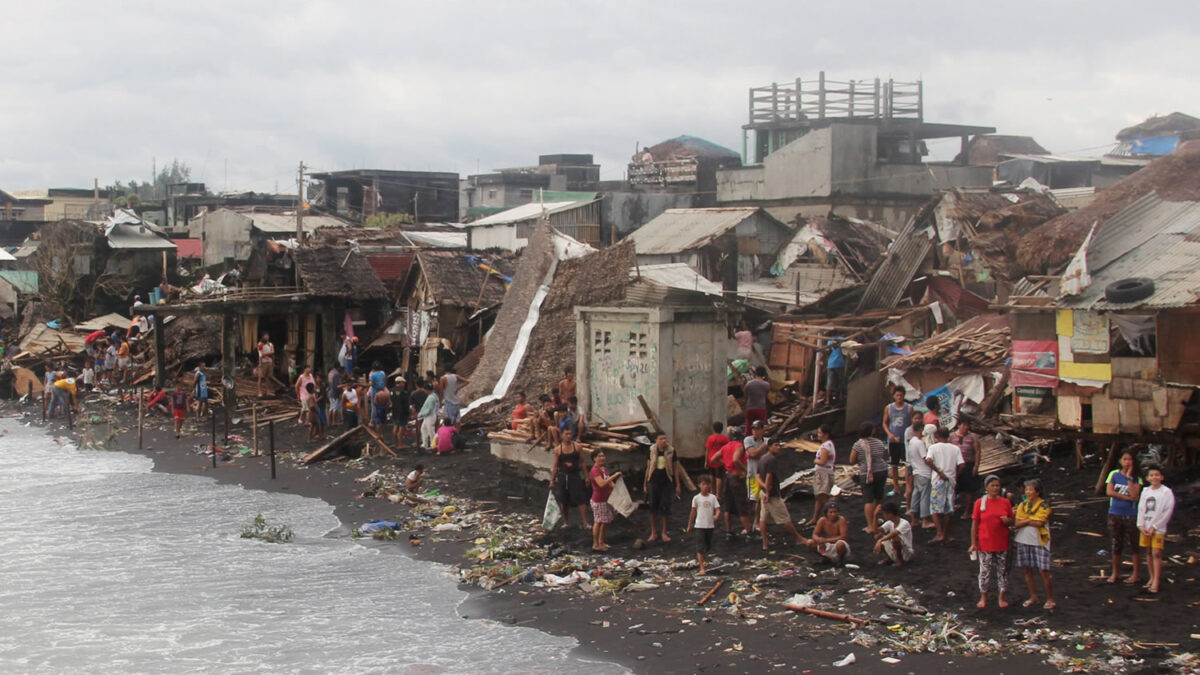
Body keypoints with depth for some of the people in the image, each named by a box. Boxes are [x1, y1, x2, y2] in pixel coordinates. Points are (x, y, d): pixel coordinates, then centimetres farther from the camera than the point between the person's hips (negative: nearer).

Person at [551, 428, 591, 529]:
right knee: (563, 501, 6)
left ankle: (585, 522, -9)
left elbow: (583, 463, 6)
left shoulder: (577, 447, 3)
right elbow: (555, 466, 7)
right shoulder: (558, 450, 4)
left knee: (580, 499, -9)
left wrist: (586, 476, 2)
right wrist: (552, 480, 5)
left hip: (575, 475, -1)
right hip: (562, 476, 1)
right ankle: (566, 522, 20)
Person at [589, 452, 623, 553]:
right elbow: (601, 484, -30)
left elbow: (610, 483, 23)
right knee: (598, 522, -4)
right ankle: (595, 544, 3)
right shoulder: (595, 470, -17)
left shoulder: (604, 469, 14)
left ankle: (601, 542, 23)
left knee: (606, 521, 12)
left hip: (607, 499, 9)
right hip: (599, 501, -9)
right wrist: (614, 476, -29)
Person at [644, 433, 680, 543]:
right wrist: (645, 484, 8)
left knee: (665, 508, -1)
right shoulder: (652, 450, -1)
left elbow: (674, 469, 4)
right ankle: (653, 533, 17)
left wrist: (678, 485, 3)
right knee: (653, 507, 5)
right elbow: (648, 467, 7)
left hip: (666, 483, -1)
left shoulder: (671, 451, -3)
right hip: (653, 482, 1)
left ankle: (664, 533, 13)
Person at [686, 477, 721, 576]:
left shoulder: (713, 497, 2)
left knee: (708, 547, 15)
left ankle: (700, 558, 43)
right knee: (700, 547, -9)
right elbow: (693, 512, 5)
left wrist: (716, 516, -28)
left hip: (710, 525, 3)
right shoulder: (696, 498, -2)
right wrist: (689, 525, 9)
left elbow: (718, 509, -5)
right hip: (699, 525, -3)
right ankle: (702, 568, -9)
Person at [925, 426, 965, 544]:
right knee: (949, 508, 12)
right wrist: (955, 474, 7)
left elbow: (928, 460, -22)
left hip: (938, 480, -3)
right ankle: (946, 535, 18)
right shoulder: (955, 448, 1)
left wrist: (939, 472, -15)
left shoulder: (933, 447, -5)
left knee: (936, 508, 3)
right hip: (951, 480, 3)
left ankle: (940, 534, -10)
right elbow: (961, 464, -8)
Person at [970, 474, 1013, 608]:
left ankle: (1001, 597, 17)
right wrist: (974, 543, -6)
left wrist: (1007, 520, -14)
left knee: (1002, 570, 7)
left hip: (1002, 544, 2)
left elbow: (1012, 522, 11)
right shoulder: (980, 503, -4)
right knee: (985, 571, 5)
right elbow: (974, 524, -3)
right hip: (985, 544, -2)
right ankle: (983, 598, 18)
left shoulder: (1005, 502, 3)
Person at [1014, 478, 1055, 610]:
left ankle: (1050, 600, 3)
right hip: (1024, 541, 5)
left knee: (1044, 571, -6)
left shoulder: (1044, 505, -6)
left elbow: (1039, 523, -17)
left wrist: (1025, 520, -8)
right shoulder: (1022, 505, 9)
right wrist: (1031, 520, -13)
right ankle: (1033, 597, 21)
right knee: (1027, 570, 9)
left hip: (1039, 541, -5)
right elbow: (1017, 524, -1)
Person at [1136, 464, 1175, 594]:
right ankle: (1152, 578, 18)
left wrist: (1155, 527, -12)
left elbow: (1168, 511, -10)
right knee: (1149, 553, 9)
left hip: (1158, 528, -6)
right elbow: (1141, 509, 10)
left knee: (1156, 553, -11)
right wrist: (1141, 525, -3)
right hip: (1145, 528, 6)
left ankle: (1156, 582, -12)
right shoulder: (1145, 491, 11)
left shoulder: (1166, 492, -6)